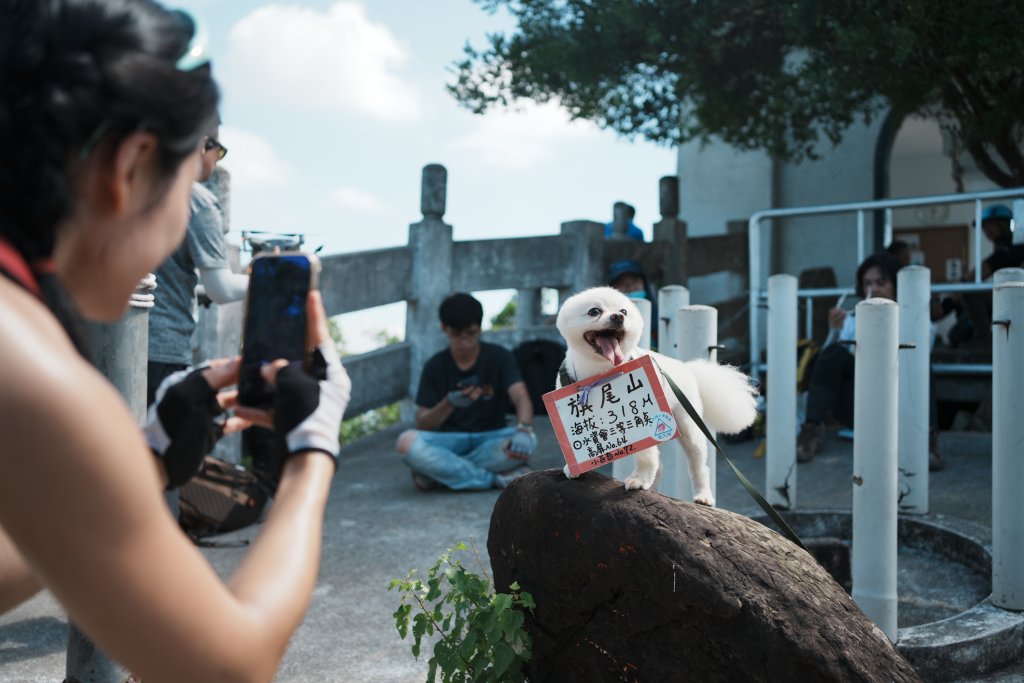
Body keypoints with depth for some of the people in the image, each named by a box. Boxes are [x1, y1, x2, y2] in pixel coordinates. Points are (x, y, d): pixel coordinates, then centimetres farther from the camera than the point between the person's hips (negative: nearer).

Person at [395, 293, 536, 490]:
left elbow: (521, 398, -21)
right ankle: (497, 478, -27)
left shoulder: (499, 357, -5)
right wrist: (449, 404, -27)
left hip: (490, 438, 0)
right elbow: (422, 425, -6)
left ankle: (438, 471, -22)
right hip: (450, 441, 0)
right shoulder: (435, 367, -2)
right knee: (407, 441, -30)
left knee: (528, 441, -33)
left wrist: (523, 429, -43)